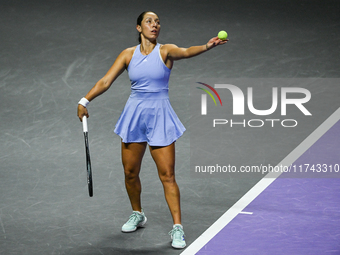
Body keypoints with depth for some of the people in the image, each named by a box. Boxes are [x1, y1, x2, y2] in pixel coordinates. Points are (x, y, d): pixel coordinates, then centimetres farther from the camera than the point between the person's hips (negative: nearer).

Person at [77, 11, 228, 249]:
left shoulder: (165, 51, -4)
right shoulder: (128, 54, 4)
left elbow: (185, 52, -26)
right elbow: (106, 81, 1)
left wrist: (206, 46, -47)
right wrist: (85, 101, -11)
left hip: (160, 117, -3)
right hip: (134, 115, 3)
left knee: (167, 175, -7)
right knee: (130, 173, 11)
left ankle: (177, 227, -2)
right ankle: (137, 214, 35)